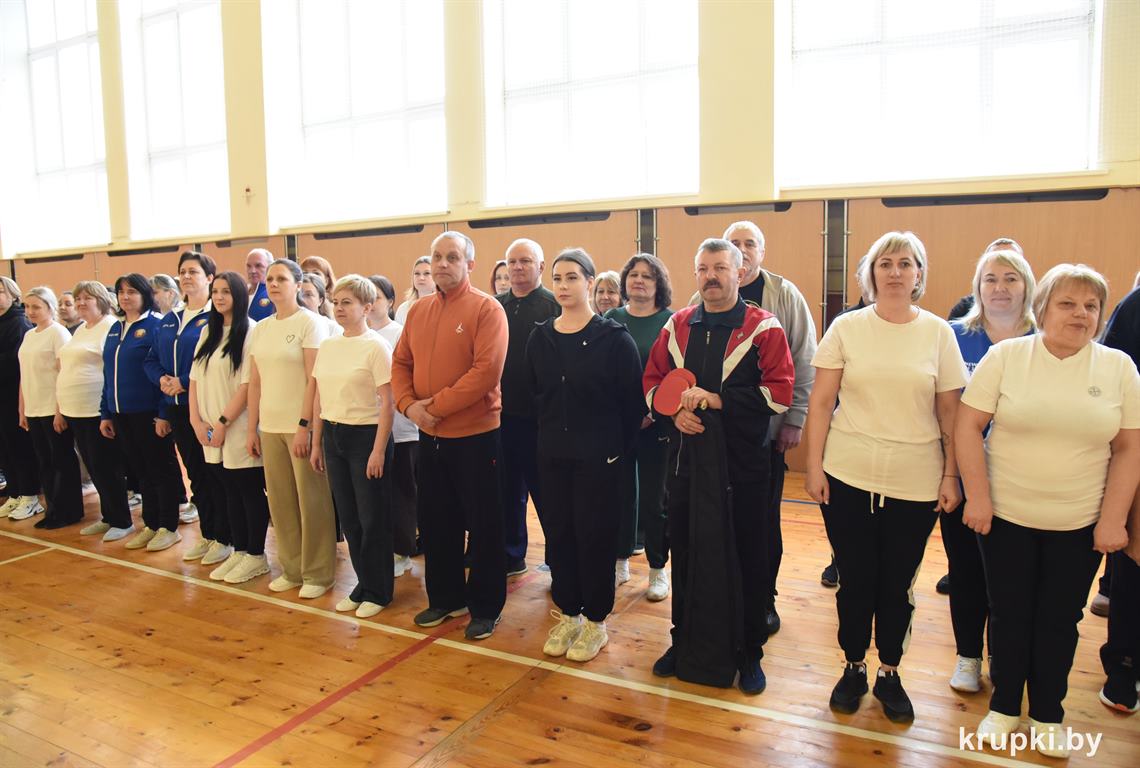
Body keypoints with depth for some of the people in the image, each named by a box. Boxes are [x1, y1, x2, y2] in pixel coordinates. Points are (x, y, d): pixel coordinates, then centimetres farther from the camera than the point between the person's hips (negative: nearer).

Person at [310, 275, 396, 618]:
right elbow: (319, 398, 14)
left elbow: (387, 403, -13)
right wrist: (317, 443, 13)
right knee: (348, 517, 13)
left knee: (373, 519, 3)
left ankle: (377, 591, 18)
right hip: (334, 436, 6)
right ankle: (363, 584, 27)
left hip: (366, 435, -6)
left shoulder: (376, 346, -10)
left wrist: (379, 451, -16)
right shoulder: (327, 346, 9)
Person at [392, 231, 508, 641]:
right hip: (429, 436, 6)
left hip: (475, 435, -6)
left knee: (483, 525, 6)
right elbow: (401, 362, 10)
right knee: (435, 522, 17)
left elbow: (487, 370, -20)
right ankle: (444, 598, 34)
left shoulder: (486, 309, -10)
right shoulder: (418, 310, 9)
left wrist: (438, 405, -19)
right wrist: (408, 403, -9)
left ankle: (485, 607, 21)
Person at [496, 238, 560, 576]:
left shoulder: (554, 307, -7)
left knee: (545, 491, 6)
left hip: (539, 417, -5)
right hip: (503, 414, 5)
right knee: (508, 489, 15)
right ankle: (512, 555, 30)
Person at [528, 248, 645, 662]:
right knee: (558, 532, 10)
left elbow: (632, 402, -7)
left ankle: (595, 621, 20)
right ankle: (567, 615, 26)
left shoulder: (614, 338, -8)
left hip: (599, 457, -4)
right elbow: (534, 395, 10)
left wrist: (620, 450, -7)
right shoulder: (540, 337, 5)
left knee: (595, 535, 4)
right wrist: (547, 436, 7)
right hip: (553, 456, 4)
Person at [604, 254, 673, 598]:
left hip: (655, 424, -3)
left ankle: (658, 570, 20)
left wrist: (654, 411, -16)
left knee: (653, 498, 5)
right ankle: (620, 561, 26)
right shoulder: (611, 319, 7)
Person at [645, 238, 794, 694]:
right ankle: (685, 643, 31)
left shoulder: (764, 328, -5)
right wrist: (674, 410, -7)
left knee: (746, 559, 7)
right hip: (686, 458, 4)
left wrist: (717, 399, -18)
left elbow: (779, 393, -12)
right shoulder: (677, 326, 9)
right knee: (685, 553, 13)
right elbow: (652, 381, 13)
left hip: (741, 463, -3)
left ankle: (748, 653, 25)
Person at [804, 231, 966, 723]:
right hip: (848, 478, 0)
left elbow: (950, 414, 4)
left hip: (915, 483, 1)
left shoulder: (938, 333, 2)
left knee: (897, 585, 10)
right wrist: (813, 467, -5)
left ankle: (889, 674, 30)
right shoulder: (846, 328, -1)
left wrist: (951, 477, 1)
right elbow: (820, 403, -1)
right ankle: (854, 668, 29)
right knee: (856, 580, 8)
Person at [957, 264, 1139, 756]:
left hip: (1079, 526, 1)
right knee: (1009, 614, 11)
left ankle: (1047, 715, 31)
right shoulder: (1006, 356, -6)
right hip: (1007, 516, -1)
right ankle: (1004, 707, 29)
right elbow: (968, 426, -7)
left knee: (1060, 621, 13)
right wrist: (978, 498, -10)